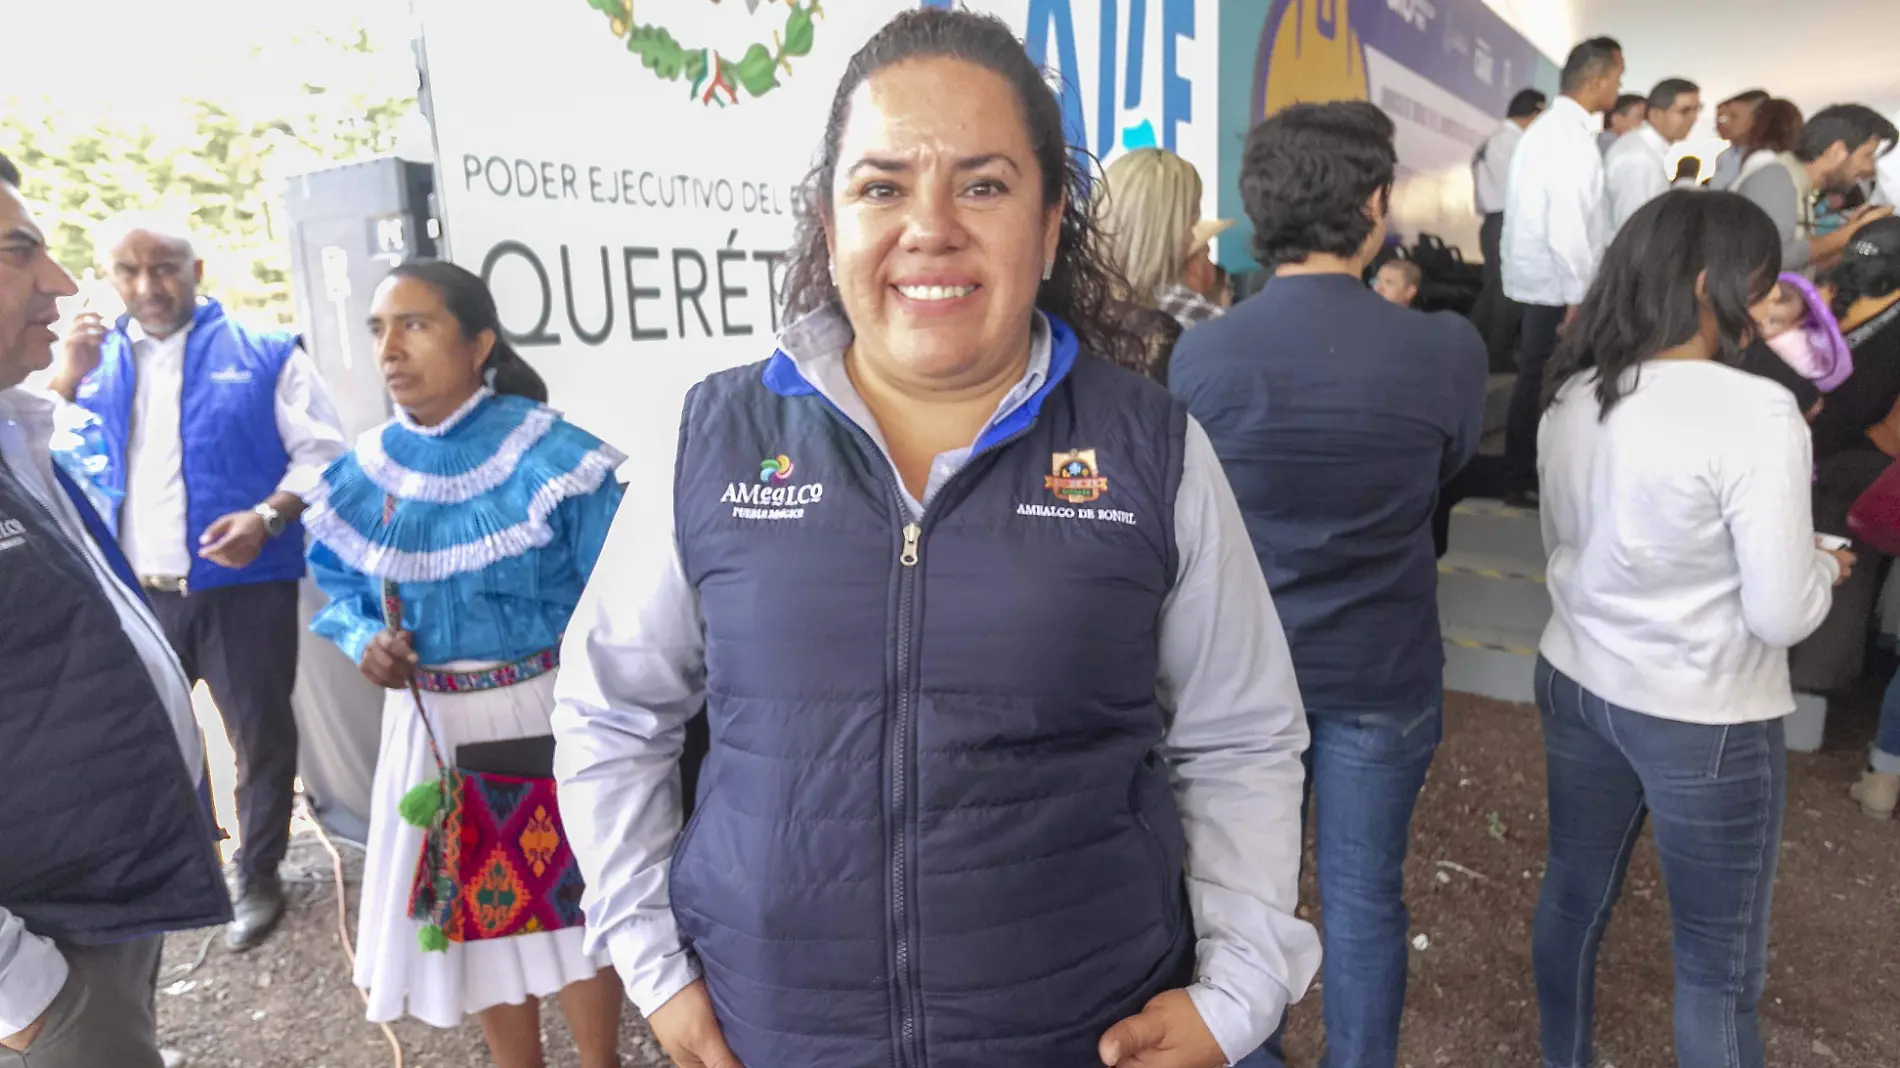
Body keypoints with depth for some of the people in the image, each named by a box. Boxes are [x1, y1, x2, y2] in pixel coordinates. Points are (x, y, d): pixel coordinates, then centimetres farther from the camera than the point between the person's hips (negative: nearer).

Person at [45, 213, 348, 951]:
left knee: (260, 737, 6)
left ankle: (257, 878, 25)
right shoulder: (93, 359, 10)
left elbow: (322, 454, -5)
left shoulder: (264, 354, -1)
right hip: (132, 593, 4)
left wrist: (266, 517, -20)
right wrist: (66, 380, -10)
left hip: (241, 585, -4)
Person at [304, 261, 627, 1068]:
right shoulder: (368, 469, 0)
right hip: (429, 721, 5)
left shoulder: (550, 453, -15)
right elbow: (341, 583, 12)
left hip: (547, 713, -4)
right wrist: (364, 640, -9)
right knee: (471, 906, 18)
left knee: (570, 900, 9)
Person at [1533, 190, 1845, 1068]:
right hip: (1705, 720, -6)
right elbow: (1782, 615, -18)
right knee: (1720, 970, 13)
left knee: (1573, 893, 24)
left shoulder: (1572, 395, -1)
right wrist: (1826, 566, 1)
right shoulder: (1757, 413, -22)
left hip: (1576, 685, 7)